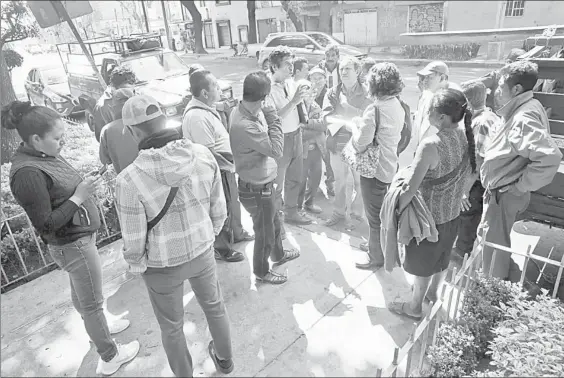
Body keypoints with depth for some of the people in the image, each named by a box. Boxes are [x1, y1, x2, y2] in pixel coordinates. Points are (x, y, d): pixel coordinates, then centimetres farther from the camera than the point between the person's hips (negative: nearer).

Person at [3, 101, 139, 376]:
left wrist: (84, 184, -2)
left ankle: (97, 327, 51)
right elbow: (46, 224, -24)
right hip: (73, 245, -9)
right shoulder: (28, 173, -27)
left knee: (80, 292, 28)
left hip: (80, 235, 9)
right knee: (92, 302, 7)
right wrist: (79, 196, -25)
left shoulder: (43, 155, -1)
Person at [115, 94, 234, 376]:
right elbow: (219, 210, -6)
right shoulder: (203, 155, -16)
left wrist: (136, 266, 4)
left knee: (171, 327, 23)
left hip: (162, 266, -3)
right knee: (214, 306, 30)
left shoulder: (129, 180, -27)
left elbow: (134, 242, -18)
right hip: (202, 253, 4)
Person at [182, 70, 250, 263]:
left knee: (229, 206, 26)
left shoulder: (206, 108, 2)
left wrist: (231, 161, 7)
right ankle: (222, 248, 30)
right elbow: (210, 152, -27)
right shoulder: (196, 116, -28)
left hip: (224, 167, 9)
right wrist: (231, 164, -16)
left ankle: (232, 234, 48)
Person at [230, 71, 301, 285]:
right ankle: (261, 272, 40)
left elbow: (266, 143, 2)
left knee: (274, 223, 31)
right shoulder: (244, 125, -34)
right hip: (256, 190, -9)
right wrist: (272, 118, -23)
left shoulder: (242, 111, -5)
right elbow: (276, 151, -28)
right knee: (265, 234, 15)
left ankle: (278, 255, 57)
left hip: (263, 183, 9)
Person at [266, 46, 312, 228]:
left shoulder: (290, 83, 4)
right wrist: (293, 101, -30)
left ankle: (291, 212, 41)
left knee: (295, 179, 21)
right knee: (276, 183, 8)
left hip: (296, 135, 8)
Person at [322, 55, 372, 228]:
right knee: (340, 180, 13)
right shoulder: (332, 93, 4)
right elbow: (326, 116, -7)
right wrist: (345, 125, -20)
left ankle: (354, 212, 25)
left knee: (359, 180, 4)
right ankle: (339, 212, 29)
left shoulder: (366, 94, -3)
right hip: (338, 143, 2)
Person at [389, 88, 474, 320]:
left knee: (422, 262, 14)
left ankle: (415, 307, 34)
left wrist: (397, 210, -14)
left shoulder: (431, 145, -31)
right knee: (442, 256, 27)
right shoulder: (466, 136, -8)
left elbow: (410, 189, -29)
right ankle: (432, 292, 51)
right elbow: (469, 175, 7)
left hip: (430, 215, -7)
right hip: (453, 212, 7)